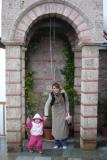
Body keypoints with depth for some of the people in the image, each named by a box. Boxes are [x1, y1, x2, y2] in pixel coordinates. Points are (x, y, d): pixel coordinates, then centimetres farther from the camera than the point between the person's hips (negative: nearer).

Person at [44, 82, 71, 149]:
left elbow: (67, 102, -6)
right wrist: (46, 115, -37)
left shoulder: (63, 93, -21)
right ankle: (57, 143, 21)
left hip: (63, 112, 0)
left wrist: (67, 111, -4)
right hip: (55, 113, 0)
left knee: (63, 127, -1)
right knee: (56, 128, 4)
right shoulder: (51, 95, -23)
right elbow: (47, 105, -28)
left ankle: (64, 143, 16)